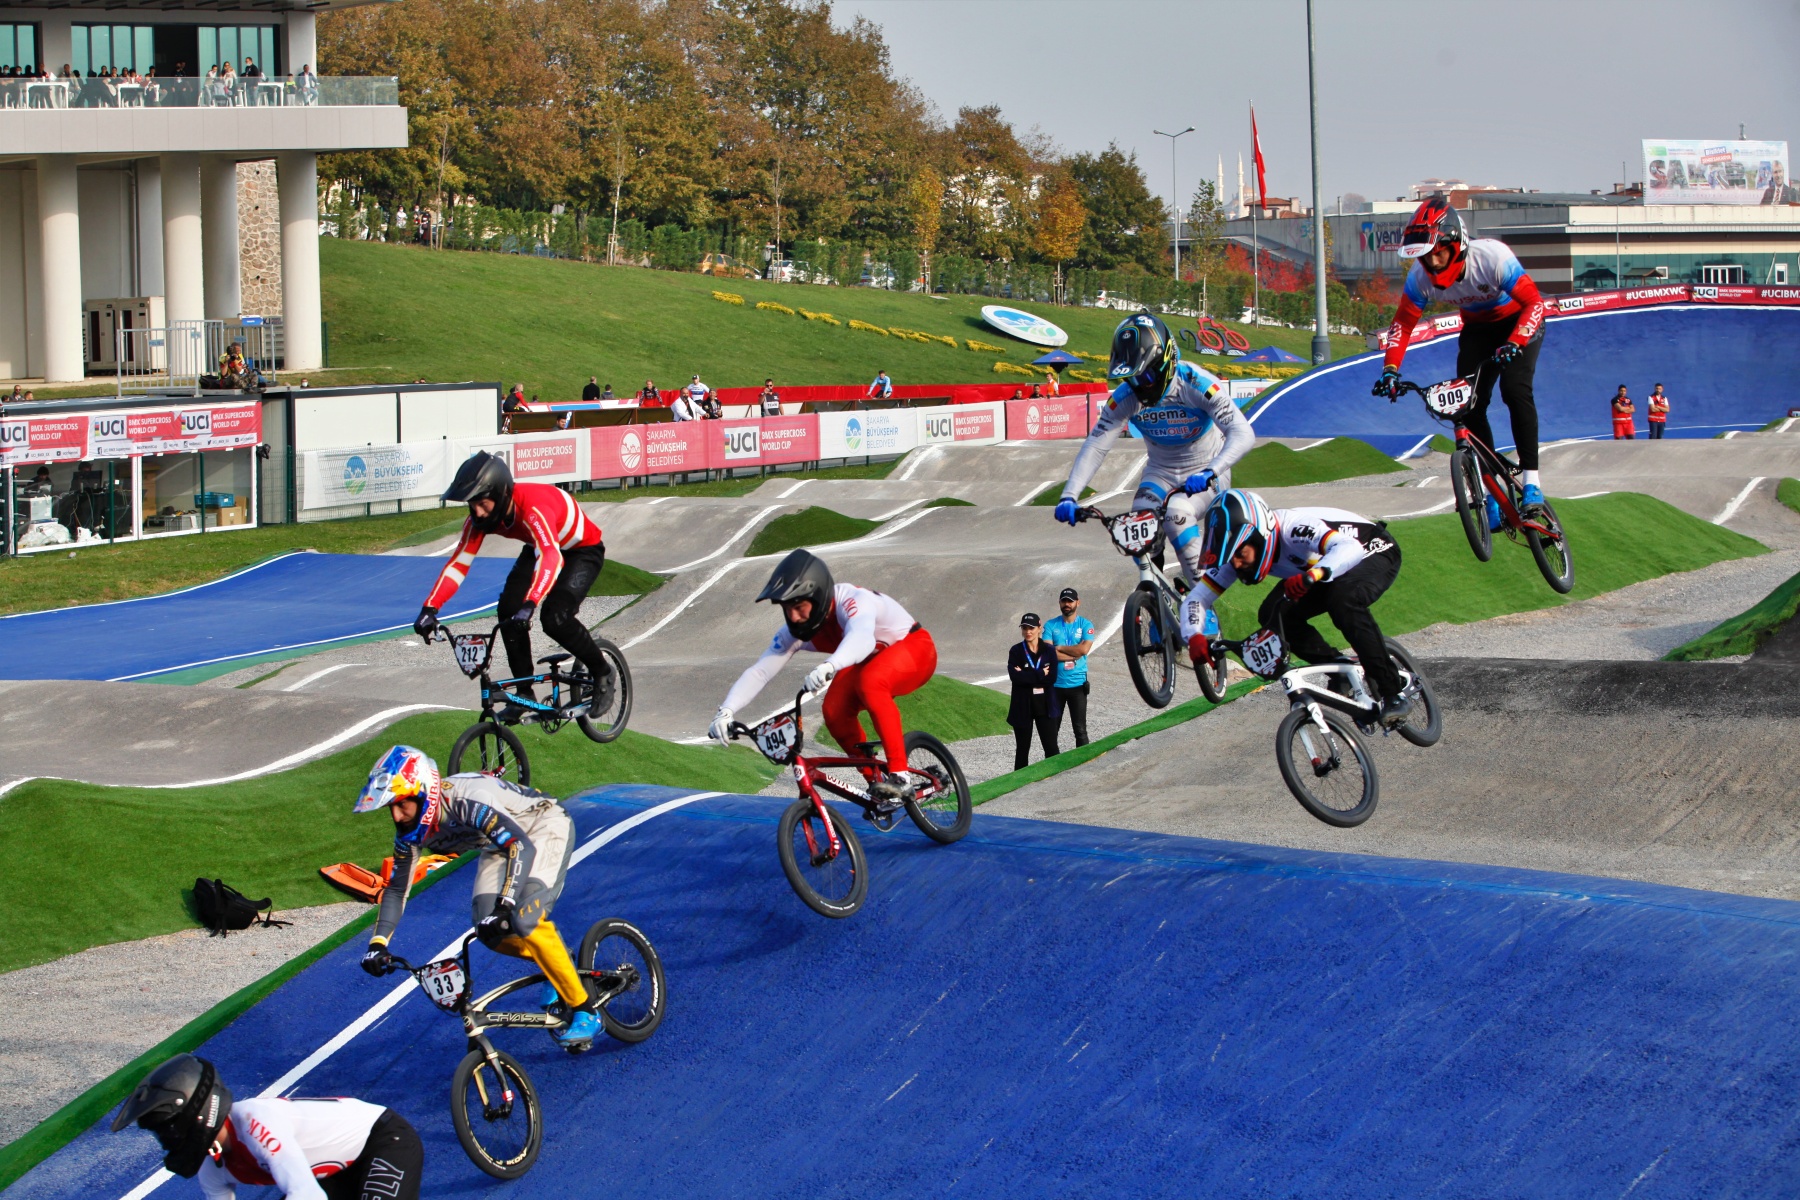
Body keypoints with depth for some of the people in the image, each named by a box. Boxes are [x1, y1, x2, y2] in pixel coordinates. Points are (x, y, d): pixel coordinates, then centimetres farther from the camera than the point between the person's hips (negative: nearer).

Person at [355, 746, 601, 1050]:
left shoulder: (468, 802, -37)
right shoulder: (410, 832, -13)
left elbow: (523, 848, -43)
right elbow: (397, 889, -3)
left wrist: (505, 906, -52)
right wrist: (377, 944, -15)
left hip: (545, 827, -7)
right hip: (502, 842, 7)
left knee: (524, 920, -26)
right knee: (489, 932, -12)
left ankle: (585, 1012, -16)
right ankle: (555, 966, 16)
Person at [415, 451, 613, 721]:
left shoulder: (533, 508, -41)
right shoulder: (480, 518, -20)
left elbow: (551, 558, -55)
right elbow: (458, 563, -19)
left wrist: (530, 605, -68)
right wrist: (430, 609, -30)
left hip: (583, 550, -7)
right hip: (540, 549, 7)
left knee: (555, 618, -25)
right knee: (509, 609, -15)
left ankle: (602, 674, 0)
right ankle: (524, 693, 0)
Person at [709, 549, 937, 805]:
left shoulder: (854, 600, -36)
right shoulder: (794, 631, -16)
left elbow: (861, 637, -58)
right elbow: (759, 671, -21)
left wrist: (829, 666, -77)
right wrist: (726, 711, -36)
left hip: (914, 647, -7)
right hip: (871, 662, 7)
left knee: (870, 683, -37)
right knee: (835, 711, -19)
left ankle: (899, 777, -31)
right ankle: (876, 783, 0)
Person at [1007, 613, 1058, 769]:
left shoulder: (1049, 651, 2)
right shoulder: (1016, 651, 0)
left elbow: (1052, 678, -10)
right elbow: (1015, 676, -15)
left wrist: (1026, 676, -13)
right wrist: (1040, 674, -14)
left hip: (1044, 705, 0)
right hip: (1023, 706, 0)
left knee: (1051, 747, -2)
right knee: (1022, 749, 8)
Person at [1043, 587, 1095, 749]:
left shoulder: (1086, 625, 1)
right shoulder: (1051, 625, 3)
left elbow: (1084, 649, -15)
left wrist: (1059, 648, -7)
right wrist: (1074, 654, -13)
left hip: (1077, 685, -1)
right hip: (1054, 685, 1)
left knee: (1080, 730, 1)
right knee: (1051, 729, 7)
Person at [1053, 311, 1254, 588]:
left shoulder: (1197, 385, -27)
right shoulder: (1126, 396, -16)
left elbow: (1243, 434, -35)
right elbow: (1095, 446, -16)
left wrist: (1209, 473, -51)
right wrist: (1069, 496, -30)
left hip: (1204, 474, -4)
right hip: (1160, 472, 4)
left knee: (1177, 512, -33)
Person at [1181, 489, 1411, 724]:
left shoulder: (1293, 529, -37)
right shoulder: (1239, 550, -16)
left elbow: (1349, 549, -53)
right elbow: (1196, 598, -14)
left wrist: (1313, 574, -70)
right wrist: (1194, 637, -35)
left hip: (1375, 552, -7)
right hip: (1326, 568, 7)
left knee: (1343, 599, -37)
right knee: (1273, 615, -16)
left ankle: (1394, 694, -27)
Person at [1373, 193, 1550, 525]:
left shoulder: (1491, 257, -35)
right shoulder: (1421, 276, -22)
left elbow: (1534, 302, -34)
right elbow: (1403, 323, -11)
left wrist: (1514, 344, -49)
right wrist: (1390, 369, -27)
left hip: (1518, 321, -4)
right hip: (1477, 329, 4)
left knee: (1515, 388, -27)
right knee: (1468, 404, -10)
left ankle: (1532, 483, -23)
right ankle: (1490, 492, 1)